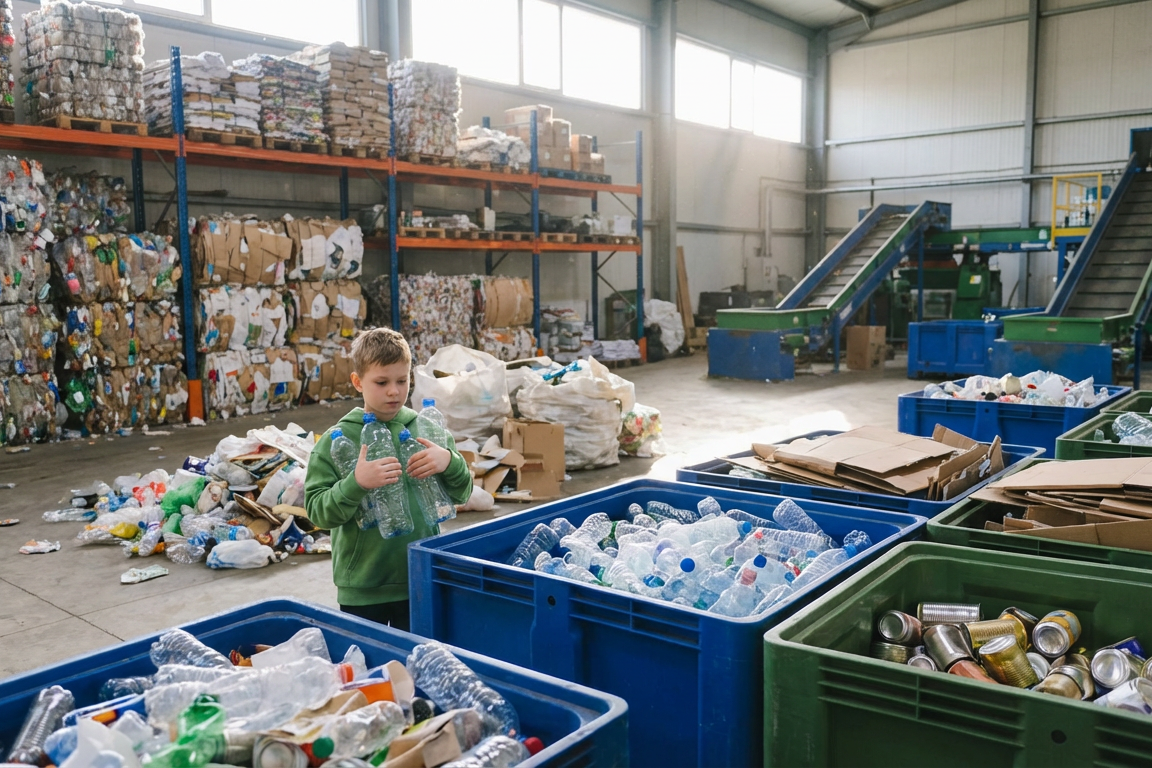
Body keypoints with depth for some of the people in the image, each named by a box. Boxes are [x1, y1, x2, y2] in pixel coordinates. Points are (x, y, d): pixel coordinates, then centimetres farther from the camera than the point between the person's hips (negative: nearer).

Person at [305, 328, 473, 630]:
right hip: (361, 589, -2)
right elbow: (317, 511, -11)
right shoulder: (336, 440, -7)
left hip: (421, 582, 3)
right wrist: (357, 483, -27)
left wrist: (449, 461, -15)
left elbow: (462, 493, 5)